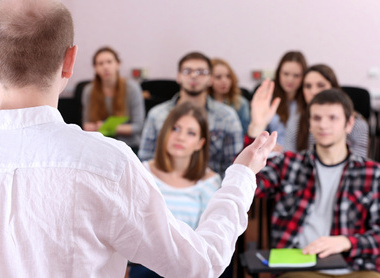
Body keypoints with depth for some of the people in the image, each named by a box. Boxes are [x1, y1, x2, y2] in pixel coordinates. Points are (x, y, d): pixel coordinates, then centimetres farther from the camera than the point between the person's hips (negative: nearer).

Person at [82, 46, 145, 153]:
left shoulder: (132, 88, -4)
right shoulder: (89, 91, 4)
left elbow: (138, 126, -7)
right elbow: (87, 124, 15)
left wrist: (114, 128, -24)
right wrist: (89, 127, -11)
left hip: (129, 146, -3)